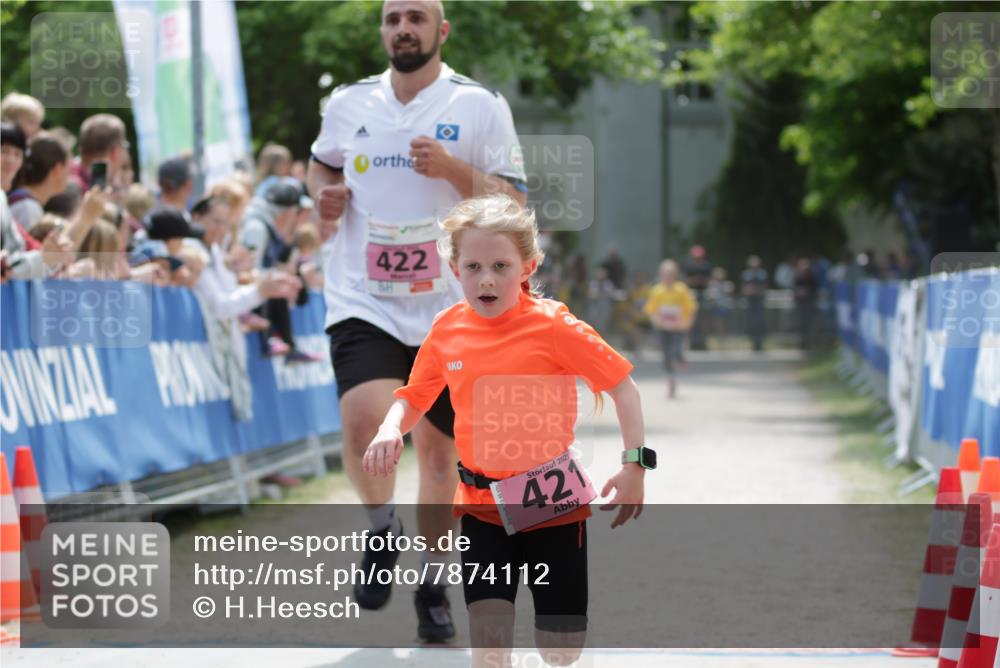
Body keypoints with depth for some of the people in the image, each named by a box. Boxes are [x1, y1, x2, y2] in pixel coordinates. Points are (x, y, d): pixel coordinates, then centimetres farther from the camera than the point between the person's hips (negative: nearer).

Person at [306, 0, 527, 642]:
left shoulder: (480, 106, -2)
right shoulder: (349, 103, 6)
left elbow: (515, 204, -4)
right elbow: (322, 164, 25)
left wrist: (453, 170, -19)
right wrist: (325, 193, 3)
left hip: (448, 308, 0)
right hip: (363, 300, 1)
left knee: (438, 451, 7)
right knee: (364, 422, -23)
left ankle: (431, 585, 26)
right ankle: (382, 531, 5)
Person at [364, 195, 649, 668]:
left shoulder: (552, 325, -13)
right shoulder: (447, 331, -2)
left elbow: (622, 385, -8)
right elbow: (414, 398, 12)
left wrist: (634, 467, -15)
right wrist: (390, 429, -10)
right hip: (482, 508, 3)